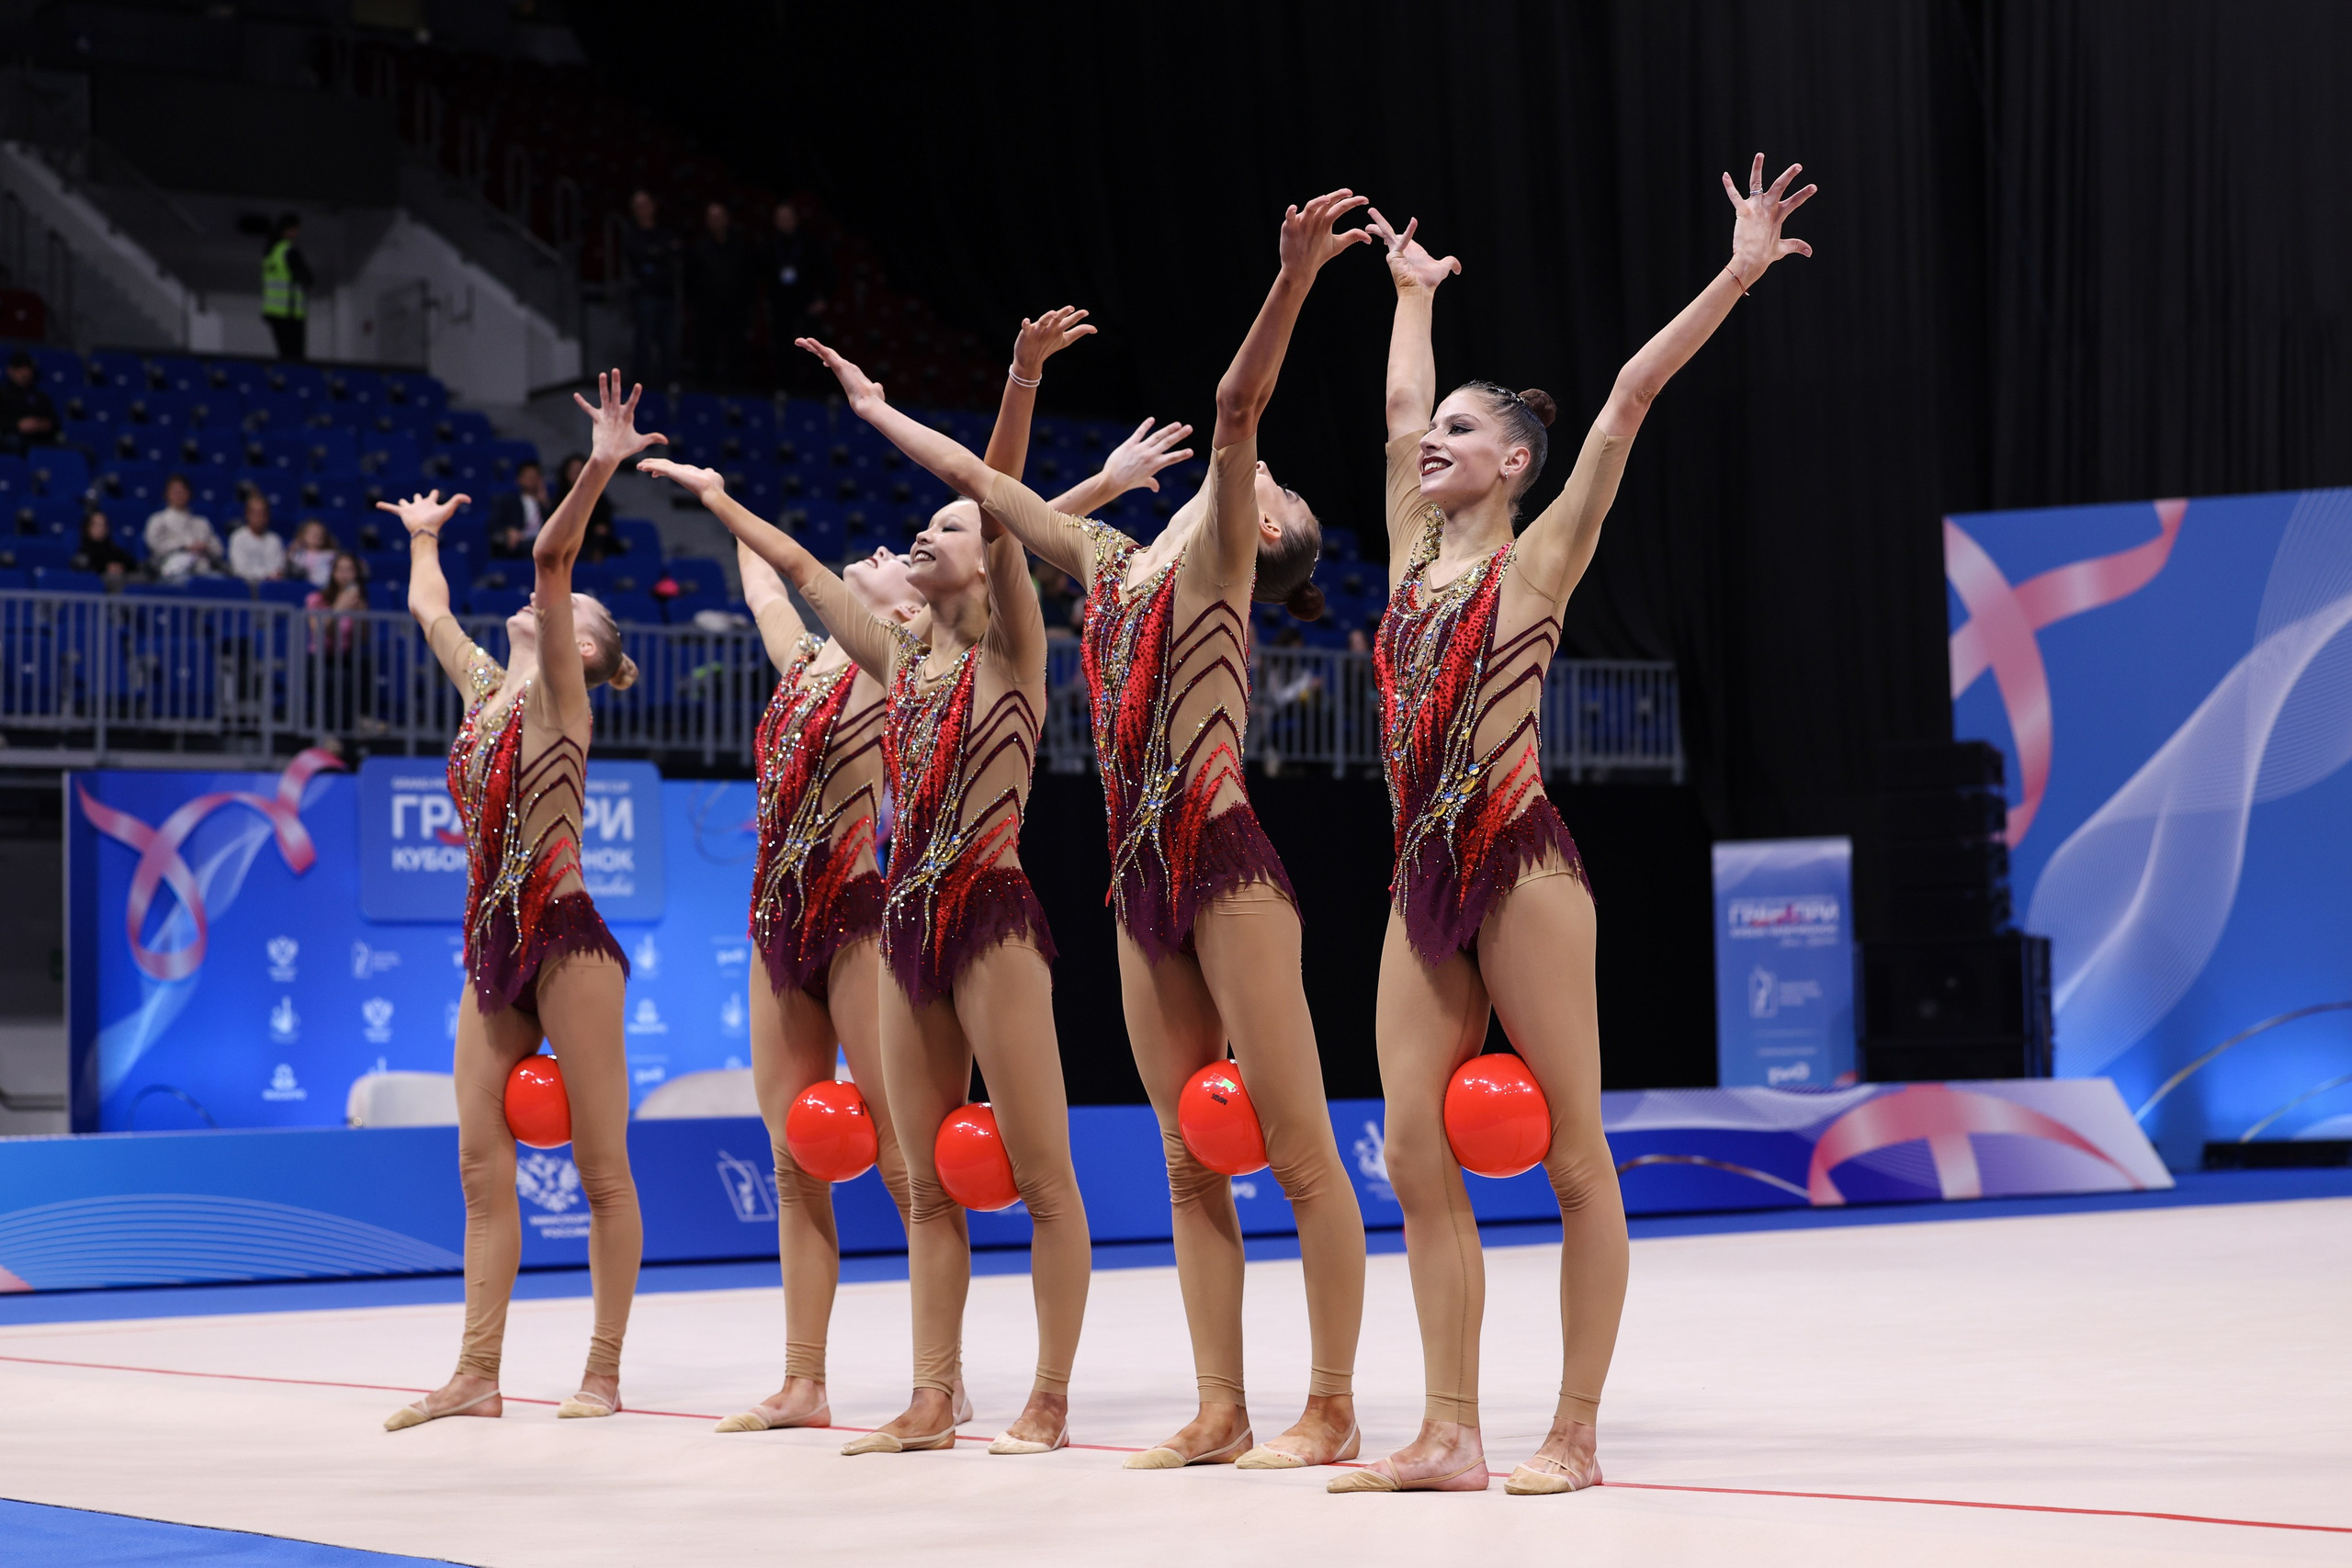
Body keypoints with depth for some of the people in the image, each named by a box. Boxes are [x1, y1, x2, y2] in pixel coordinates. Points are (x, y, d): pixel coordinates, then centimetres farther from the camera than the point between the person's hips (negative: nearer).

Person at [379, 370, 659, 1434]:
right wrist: (422, 537, 45)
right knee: (482, 1165, 5)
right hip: (492, 945, 8)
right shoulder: (485, 690, 15)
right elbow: (428, 610, 32)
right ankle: (477, 1375, 7)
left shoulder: (558, 697, -3)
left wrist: (601, 469, -26)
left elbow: (550, 557, -18)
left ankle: (604, 1375, 2)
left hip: (564, 936, -8)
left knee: (601, 1167, -2)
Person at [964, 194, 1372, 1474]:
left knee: (1298, 1150, -5)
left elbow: (1236, 408, -15)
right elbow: (996, 491, 28)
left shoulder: (1221, 554, 1)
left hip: (1225, 863, -8)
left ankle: (1332, 1412, -2)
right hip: (1140, 884, 8)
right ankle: (1220, 1413, 13)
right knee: (1191, 1164, 9)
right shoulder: (1110, 566, 18)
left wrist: (1293, 280, -26)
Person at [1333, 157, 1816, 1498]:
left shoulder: (1539, 559, 0)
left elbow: (1629, 399, -6)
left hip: (1520, 865, -7)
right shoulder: (1415, 557, 15)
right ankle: (1452, 1436, 5)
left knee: (1574, 1156, -2)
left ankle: (1577, 1434, 1)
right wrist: (1416, 291, 42)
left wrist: (1737, 276, -9)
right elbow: (1399, 406, 29)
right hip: (1424, 879, 7)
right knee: (1417, 1157, 1)